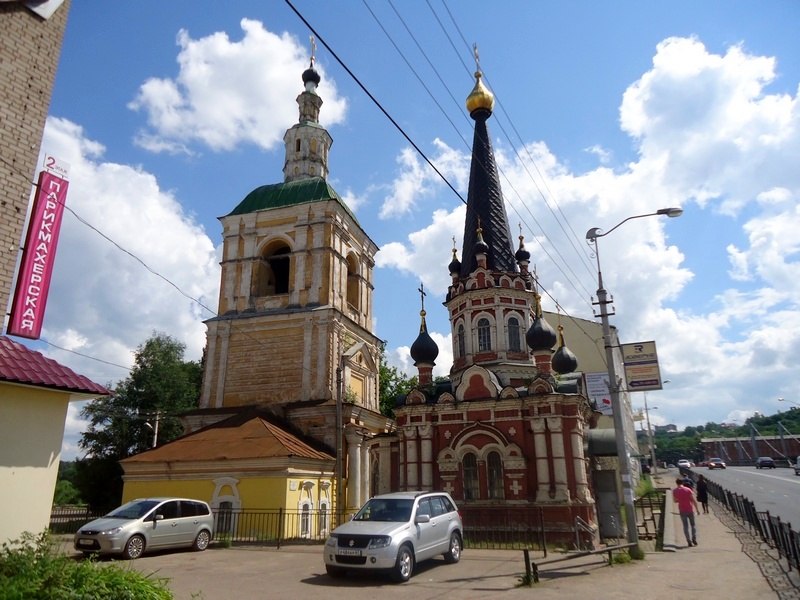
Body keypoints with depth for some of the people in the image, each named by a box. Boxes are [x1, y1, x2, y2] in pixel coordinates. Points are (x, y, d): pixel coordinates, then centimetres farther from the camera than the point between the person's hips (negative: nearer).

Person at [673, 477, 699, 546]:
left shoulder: (674, 491, -2)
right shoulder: (688, 490, -6)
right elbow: (694, 500, -6)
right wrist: (697, 509, 2)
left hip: (682, 510, 0)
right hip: (690, 510, 0)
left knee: (686, 526, 5)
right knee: (693, 524, 16)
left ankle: (689, 542, -1)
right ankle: (694, 539, 7)